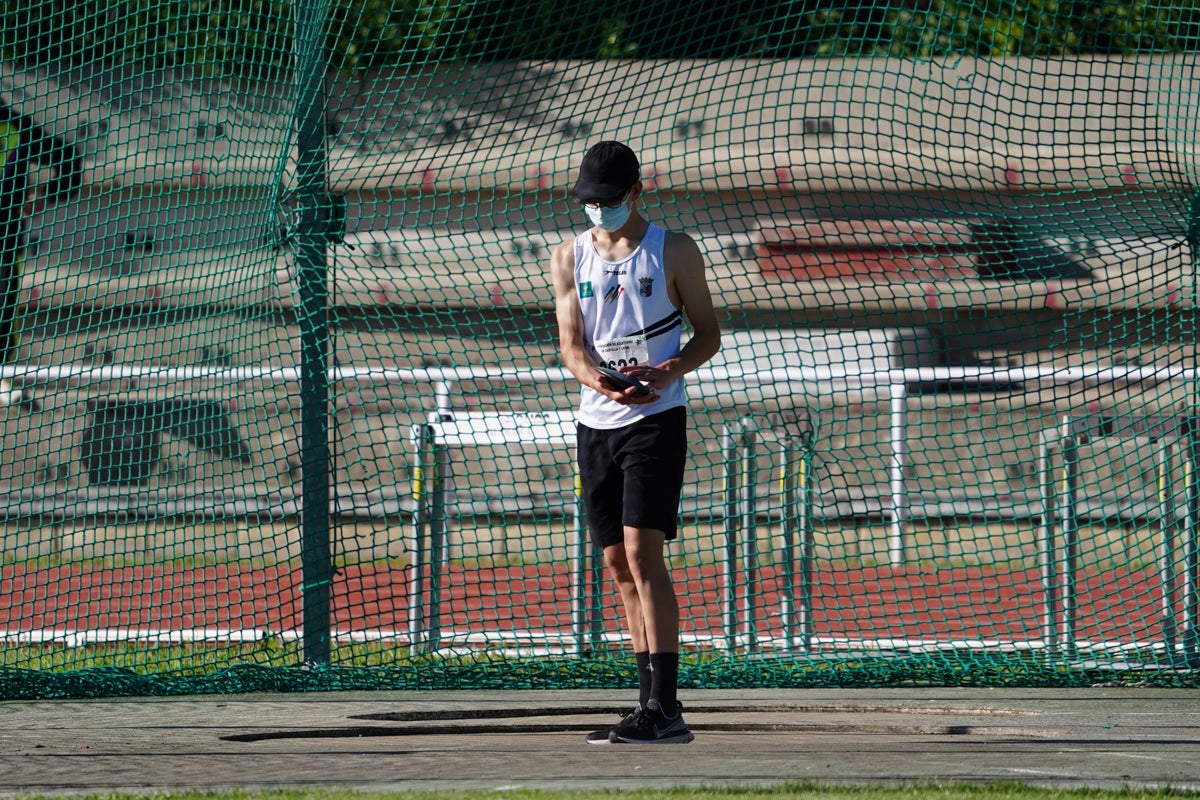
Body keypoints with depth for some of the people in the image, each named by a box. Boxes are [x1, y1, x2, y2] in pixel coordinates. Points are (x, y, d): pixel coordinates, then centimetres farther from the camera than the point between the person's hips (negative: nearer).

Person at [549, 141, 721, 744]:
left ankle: (662, 706, -19)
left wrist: (668, 371, -17)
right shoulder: (570, 257, 9)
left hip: (656, 418, -5)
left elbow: (708, 334, 3)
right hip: (596, 422, 5)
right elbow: (571, 344, 3)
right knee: (619, 566, 6)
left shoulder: (673, 251, -1)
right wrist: (598, 379, -19)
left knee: (642, 553, -16)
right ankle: (653, 708, 11)